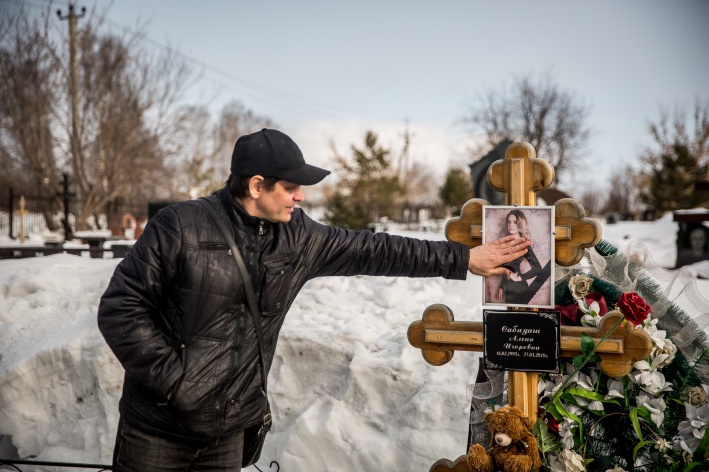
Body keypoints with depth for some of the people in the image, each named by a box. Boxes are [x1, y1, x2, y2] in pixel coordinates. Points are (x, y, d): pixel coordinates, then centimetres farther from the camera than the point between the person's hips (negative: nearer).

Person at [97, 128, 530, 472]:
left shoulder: (297, 238, 1)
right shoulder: (181, 227, -15)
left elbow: (373, 251, 5)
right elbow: (120, 306, -12)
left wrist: (465, 257, 6)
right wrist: (168, 375, -16)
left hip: (229, 433, 5)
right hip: (158, 431, -4)